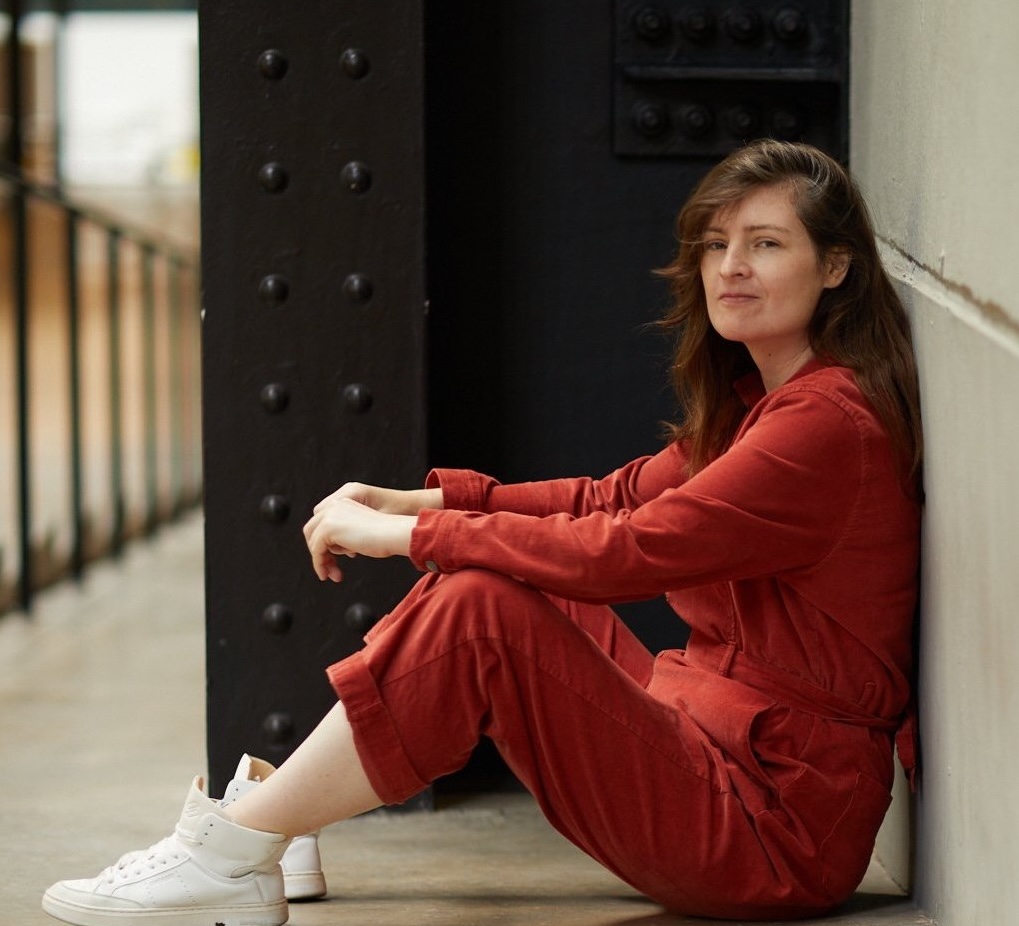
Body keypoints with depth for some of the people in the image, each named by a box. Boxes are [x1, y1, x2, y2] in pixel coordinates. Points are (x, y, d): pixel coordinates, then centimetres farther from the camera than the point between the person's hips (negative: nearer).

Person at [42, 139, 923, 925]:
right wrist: (416, 499, 1)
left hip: (776, 824, -10)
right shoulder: (756, 399, 14)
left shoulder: (829, 420, -19)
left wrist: (398, 533, -16)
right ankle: (282, 809, 2)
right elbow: (623, 496, 13)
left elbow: (621, 550, -24)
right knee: (484, 569, 4)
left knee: (480, 610, -21)